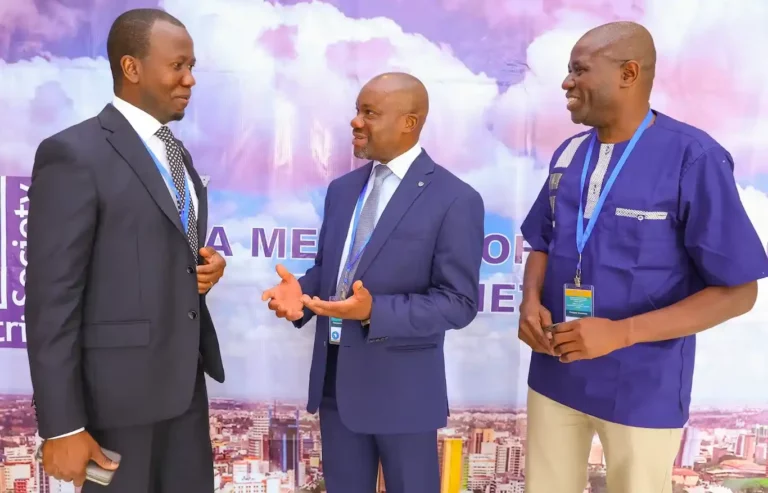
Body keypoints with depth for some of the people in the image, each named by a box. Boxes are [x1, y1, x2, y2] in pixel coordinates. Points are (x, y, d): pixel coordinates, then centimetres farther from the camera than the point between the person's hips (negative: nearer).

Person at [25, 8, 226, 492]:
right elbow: (52, 297, -16)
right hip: (118, 387, -7)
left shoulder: (178, 153, 12)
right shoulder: (73, 153, -14)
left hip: (185, 378, 7)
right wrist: (62, 427, -16)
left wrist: (205, 267, -1)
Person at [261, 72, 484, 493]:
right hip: (334, 376, 6)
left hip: (402, 384, -5)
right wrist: (301, 293, -8)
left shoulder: (455, 199, -13)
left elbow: (459, 302, -16)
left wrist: (375, 311, -28)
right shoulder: (342, 189, 8)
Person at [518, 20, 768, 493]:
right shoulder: (568, 154, 4)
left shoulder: (694, 158, -15)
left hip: (642, 388, -5)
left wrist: (621, 332, -23)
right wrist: (531, 300, -8)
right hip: (554, 374, 5)